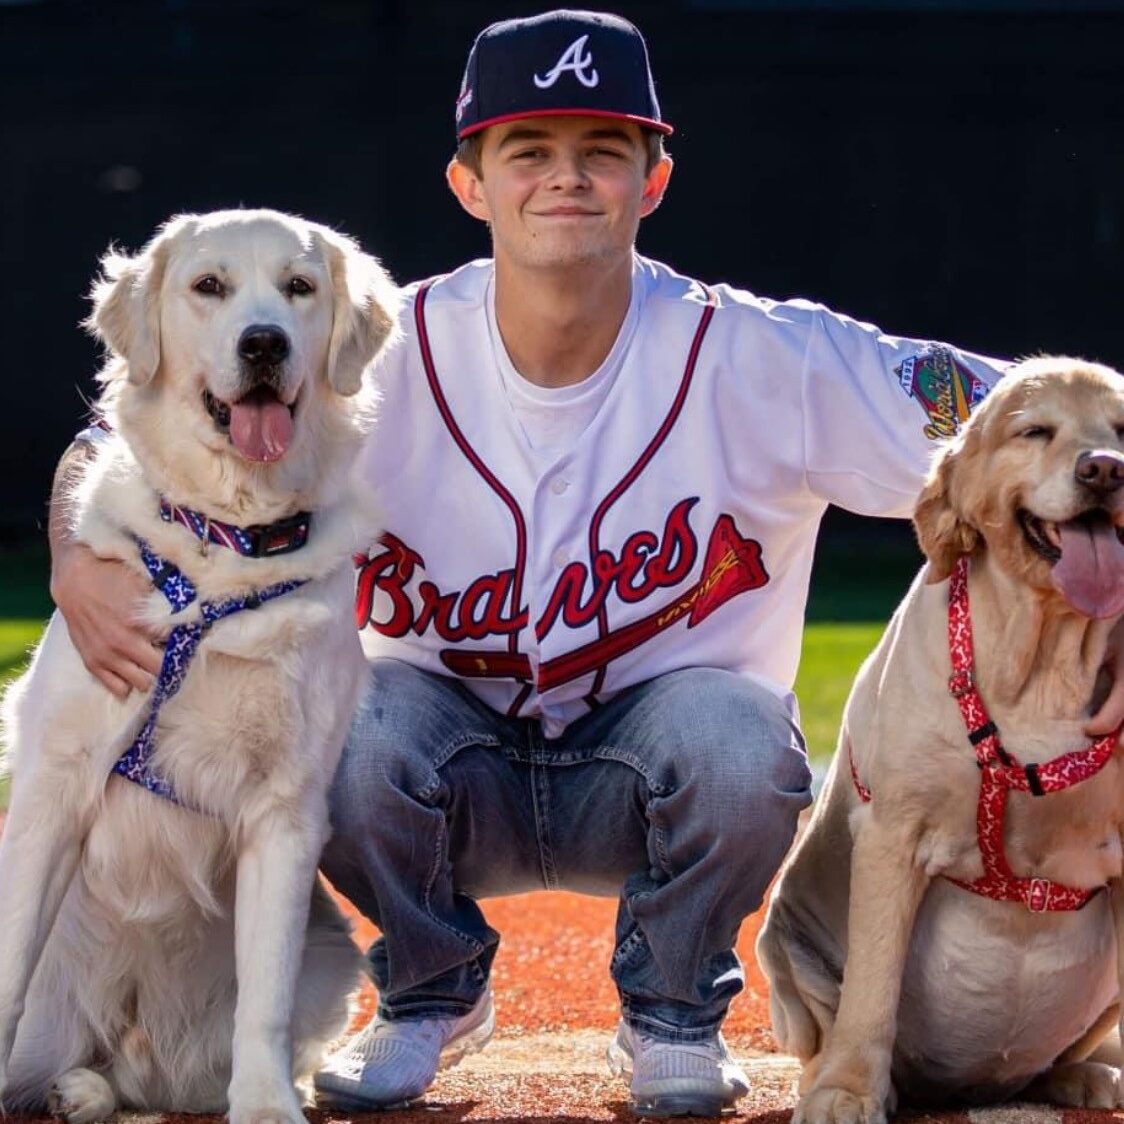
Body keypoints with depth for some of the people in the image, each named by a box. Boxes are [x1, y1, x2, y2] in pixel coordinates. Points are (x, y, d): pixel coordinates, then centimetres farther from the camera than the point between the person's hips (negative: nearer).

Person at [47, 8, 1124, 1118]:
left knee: (738, 737, -33)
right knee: (352, 726, -31)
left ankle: (671, 1013, -1)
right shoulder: (387, 359, -14)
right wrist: (79, 563, -33)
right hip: (450, 764, 1)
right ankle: (431, 995, 1)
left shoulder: (762, 361, -17)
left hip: (650, 783, 0)